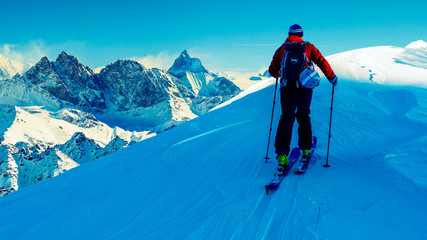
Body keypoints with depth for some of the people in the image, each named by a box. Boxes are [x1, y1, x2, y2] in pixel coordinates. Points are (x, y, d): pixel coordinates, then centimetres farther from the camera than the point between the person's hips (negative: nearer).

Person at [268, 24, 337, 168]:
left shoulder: (281, 49, 9)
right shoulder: (308, 47, 8)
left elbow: (272, 71, 14)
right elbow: (322, 62, 3)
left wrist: (277, 74, 37)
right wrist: (332, 78, 16)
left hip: (287, 89, -1)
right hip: (305, 89, 1)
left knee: (286, 119, -3)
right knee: (303, 117, 20)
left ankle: (282, 153, -18)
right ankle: (306, 149, 26)